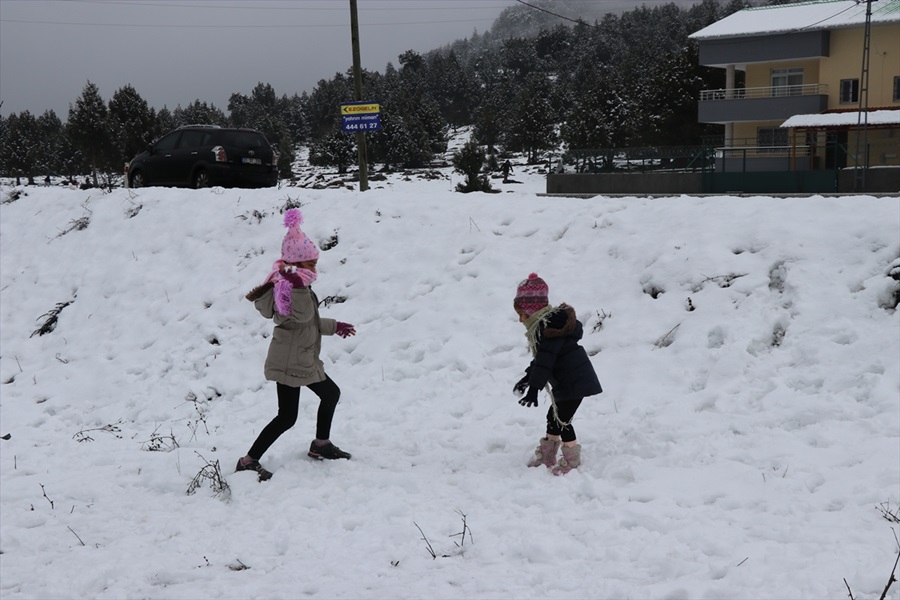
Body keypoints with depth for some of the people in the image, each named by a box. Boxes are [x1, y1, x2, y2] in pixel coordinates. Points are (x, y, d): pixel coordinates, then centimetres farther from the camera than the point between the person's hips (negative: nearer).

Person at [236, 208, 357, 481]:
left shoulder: (295, 284, 12)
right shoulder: (287, 285, -21)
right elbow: (301, 315, -36)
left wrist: (334, 326, 33)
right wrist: (298, 286, -51)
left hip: (305, 359, 11)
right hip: (289, 361, -11)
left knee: (331, 394, 24)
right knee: (287, 417, -9)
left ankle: (321, 445, 40)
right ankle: (248, 461, -4)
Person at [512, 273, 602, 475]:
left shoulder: (548, 326, -22)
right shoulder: (542, 325, 11)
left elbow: (545, 359, -26)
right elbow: (541, 358, 23)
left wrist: (534, 387, -26)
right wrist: (529, 377, 28)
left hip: (575, 381, -11)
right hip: (566, 382, 11)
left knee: (562, 420, -4)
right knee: (553, 416, 18)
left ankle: (572, 458, 9)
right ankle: (547, 456, 30)